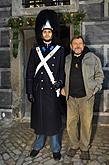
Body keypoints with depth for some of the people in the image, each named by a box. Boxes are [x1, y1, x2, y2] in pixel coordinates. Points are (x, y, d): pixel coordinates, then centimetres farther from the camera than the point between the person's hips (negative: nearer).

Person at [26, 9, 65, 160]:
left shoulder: (60, 50, 3)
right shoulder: (35, 51, 4)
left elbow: (62, 69, 6)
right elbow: (30, 72, 4)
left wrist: (60, 82, -13)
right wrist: (29, 91, -1)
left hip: (53, 90, -1)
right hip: (38, 90, 1)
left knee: (53, 118, 6)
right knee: (39, 118, 12)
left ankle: (56, 148, 23)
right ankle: (38, 145, 32)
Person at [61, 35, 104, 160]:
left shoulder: (92, 58, 1)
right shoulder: (67, 60, 10)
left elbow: (99, 75, 6)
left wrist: (95, 89, -3)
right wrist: (63, 88, 9)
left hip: (86, 97, -3)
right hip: (71, 97, 3)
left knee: (86, 123, 2)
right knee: (71, 123, 7)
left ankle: (84, 148, 22)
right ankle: (74, 145, 28)